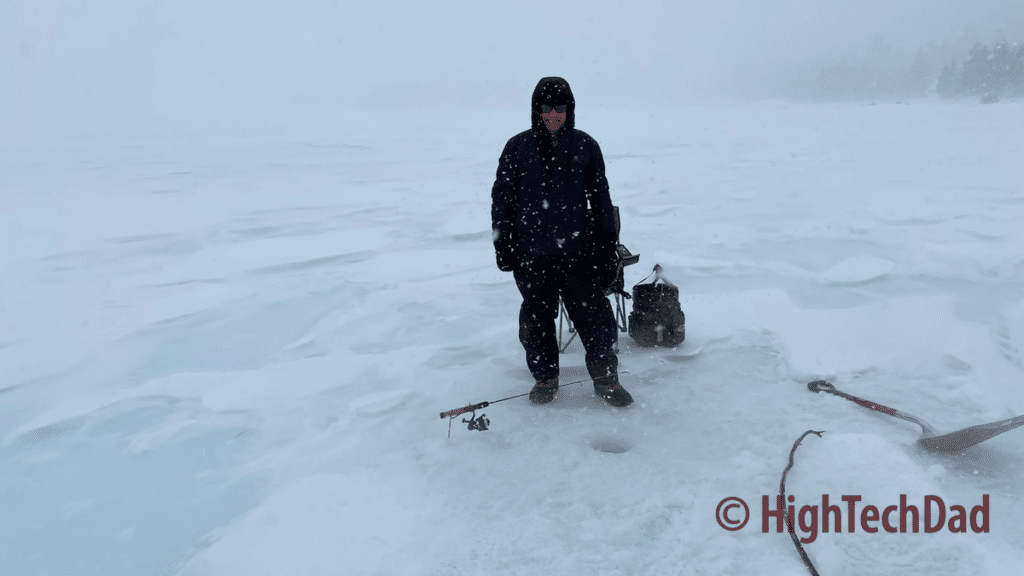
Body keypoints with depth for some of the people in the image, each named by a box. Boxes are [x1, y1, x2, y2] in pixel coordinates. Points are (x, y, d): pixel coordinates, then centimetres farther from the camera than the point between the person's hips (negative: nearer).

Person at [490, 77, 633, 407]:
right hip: (531, 254, 0)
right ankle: (545, 378, 28)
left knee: (594, 315, 0)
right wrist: (503, 245, 2)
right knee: (537, 318, 10)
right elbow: (502, 197, 7)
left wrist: (607, 246, 5)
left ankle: (606, 378, 17)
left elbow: (601, 198, 8)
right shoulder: (518, 148, 2)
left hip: (577, 252, 0)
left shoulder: (585, 147, 4)